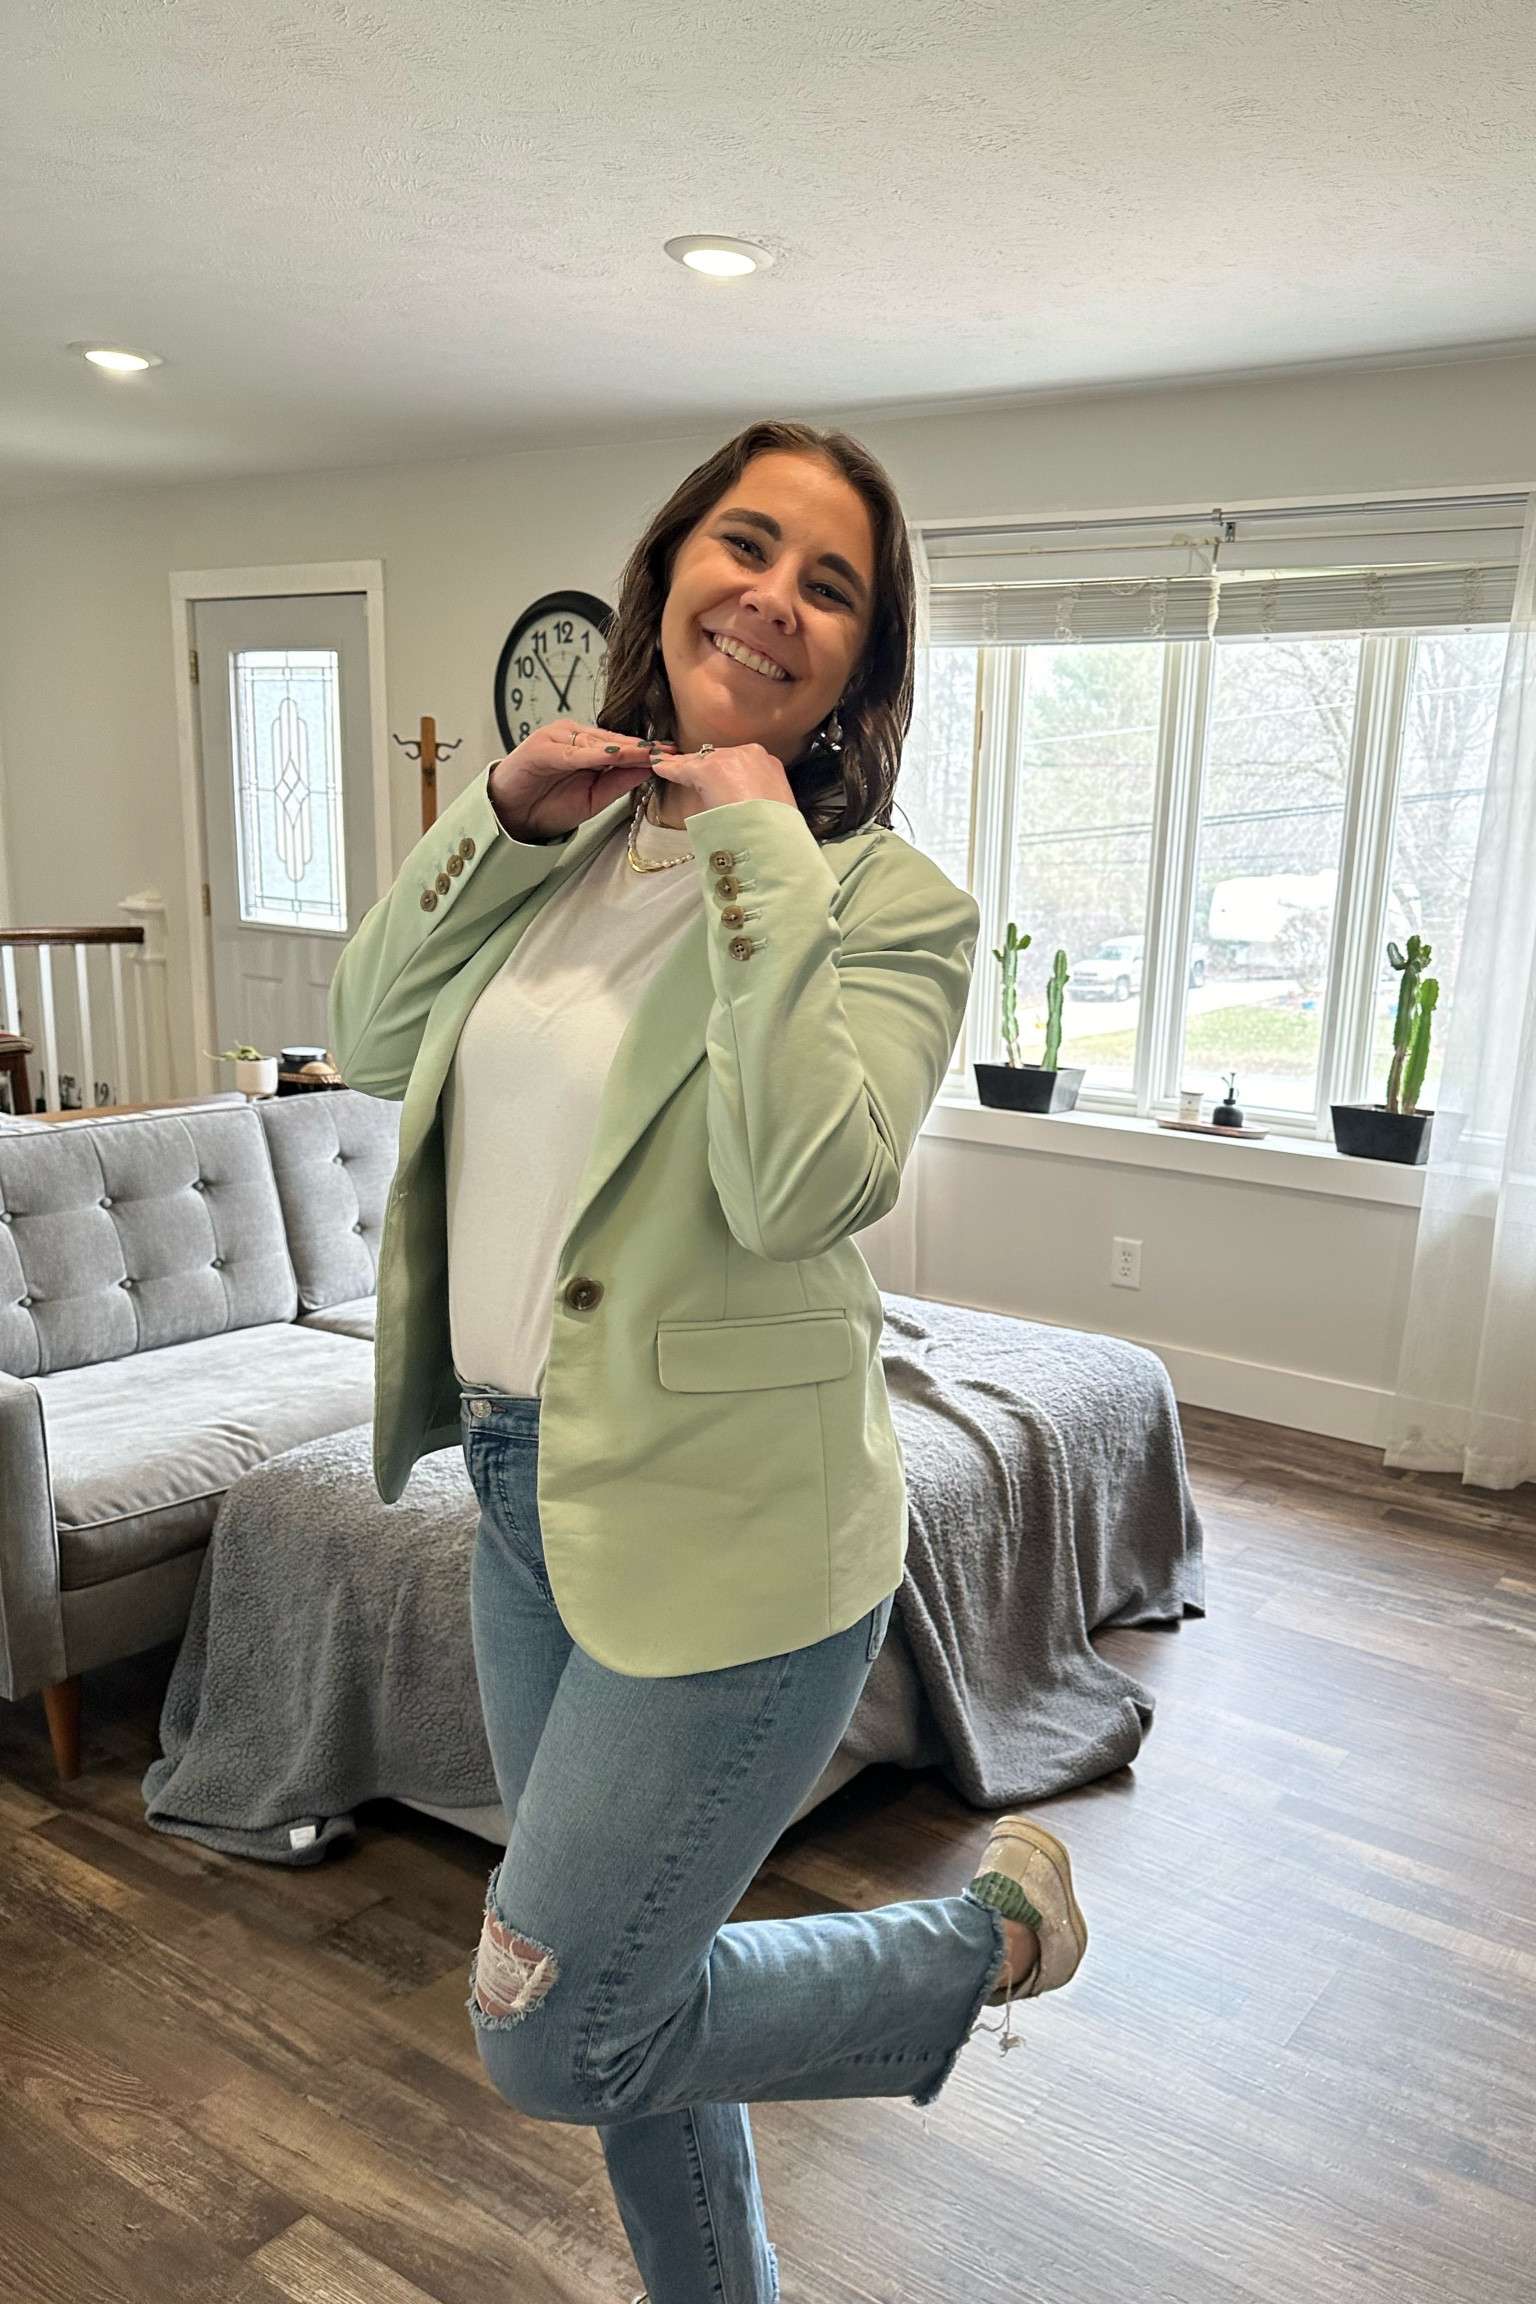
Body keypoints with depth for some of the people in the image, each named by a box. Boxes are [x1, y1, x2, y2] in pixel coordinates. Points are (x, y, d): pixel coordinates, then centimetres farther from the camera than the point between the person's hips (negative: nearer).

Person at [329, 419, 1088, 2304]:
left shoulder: (890, 896, -13)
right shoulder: (575, 834, 5)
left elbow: (800, 1185, -27)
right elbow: (373, 1046, 3)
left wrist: (760, 852, -23)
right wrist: (500, 817, -8)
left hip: (722, 1527, -6)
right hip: (524, 1486, 7)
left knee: (550, 2041, 5)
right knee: (617, 1974, 23)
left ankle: (992, 1933, 25)